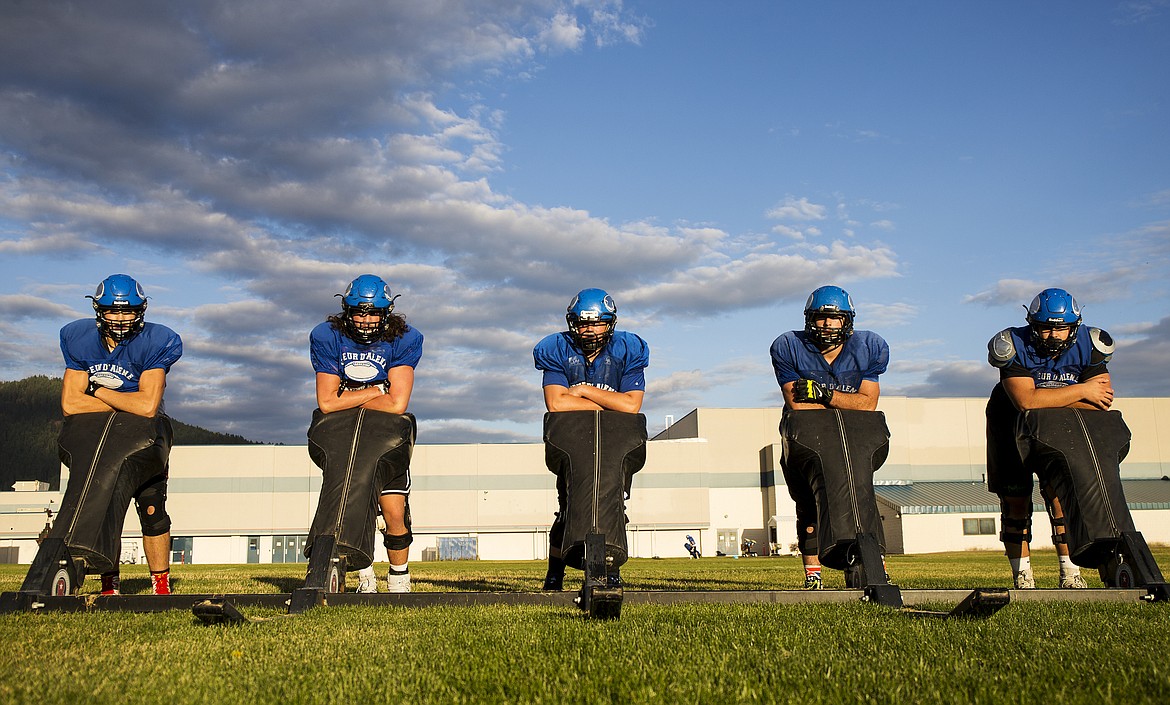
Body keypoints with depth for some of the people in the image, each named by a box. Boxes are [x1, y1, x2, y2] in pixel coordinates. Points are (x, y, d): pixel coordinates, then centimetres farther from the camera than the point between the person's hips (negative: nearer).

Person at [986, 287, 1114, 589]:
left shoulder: (1086, 347, -13)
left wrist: (1048, 401, -30)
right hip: (1013, 427, -2)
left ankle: (1070, 574, 4)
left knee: (1061, 495, -6)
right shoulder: (1015, 346, -24)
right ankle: (1023, 576, 7)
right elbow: (1025, 400, -36)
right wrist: (1080, 391, -29)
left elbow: (1102, 400, -21)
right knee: (1015, 499, -1)